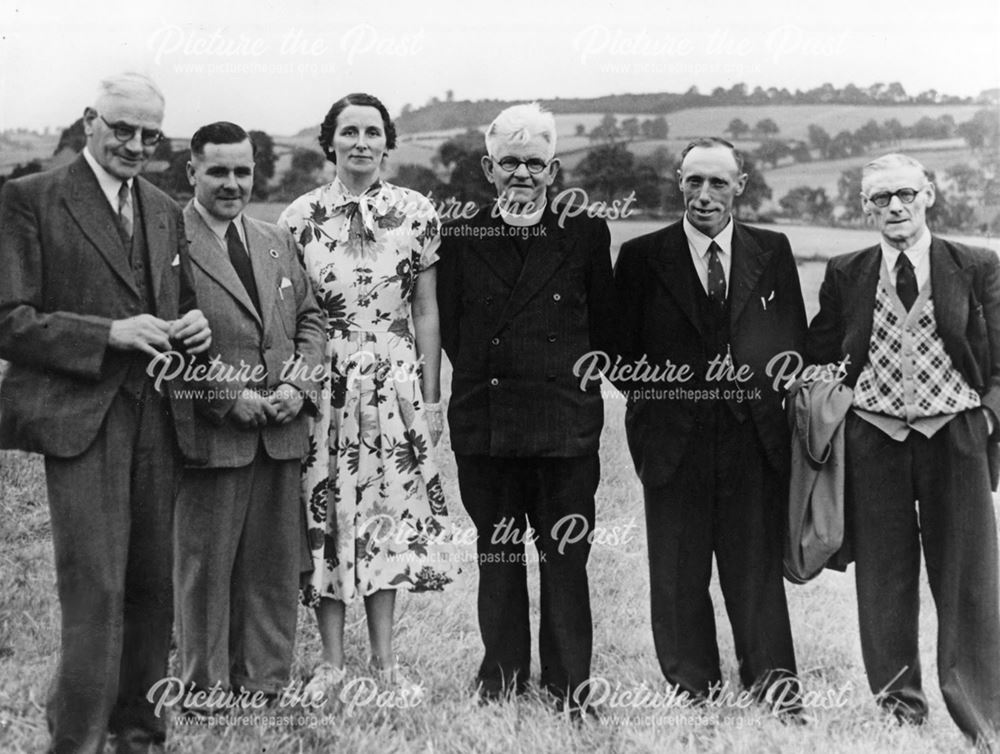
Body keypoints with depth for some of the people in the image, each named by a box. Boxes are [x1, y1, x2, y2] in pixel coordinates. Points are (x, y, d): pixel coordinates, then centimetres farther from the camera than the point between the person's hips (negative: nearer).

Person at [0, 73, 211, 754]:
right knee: (95, 591, -10)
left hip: (156, 419, 6)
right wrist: (110, 333, -17)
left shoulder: (165, 210, 18)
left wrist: (193, 326, 2)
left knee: (152, 587, 9)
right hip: (81, 417, -6)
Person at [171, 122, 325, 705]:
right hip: (208, 432, -5)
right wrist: (228, 398, -15)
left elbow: (311, 318, 15)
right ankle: (207, 693, 17)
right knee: (205, 569, 4)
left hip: (282, 432, 6)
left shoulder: (278, 241, 15)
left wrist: (299, 384, -2)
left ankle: (266, 686, 23)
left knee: (276, 569, 11)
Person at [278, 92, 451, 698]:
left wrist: (432, 397, 3)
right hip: (322, 382, 0)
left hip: (395, 383, 0)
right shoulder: (300, 216, 1)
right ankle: (332, 660, 17)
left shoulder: (417, 213, 2)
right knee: (325, 514, 4)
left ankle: (385, 660, 17)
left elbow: (425, 310, 4)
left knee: (388, 513, 6)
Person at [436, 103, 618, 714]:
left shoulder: (586, 235, 3)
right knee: (496, 558, 11)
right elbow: (451, 331, 9)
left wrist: (571, 377, 4)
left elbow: (605, 331, 8)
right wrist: (484, 373, 5)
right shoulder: (460, 237, 6)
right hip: (484, 423, 2)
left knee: (565, 560, 3)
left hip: (567, 425, -1)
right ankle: (501, 684, 22)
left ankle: (570, 689, 14)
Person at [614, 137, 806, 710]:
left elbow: (796, 342, 11)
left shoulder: (773, 253, 8)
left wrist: (768, 390, 1)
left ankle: (773, 683, 14)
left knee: (757, 566, 4)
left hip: (755, 438, 1)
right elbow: (619, 350, 5)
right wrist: (659, 398, -2)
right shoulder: (642, 257, 3)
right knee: (678, 574, 6)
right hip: (674, 441, 0)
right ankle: (693, 696, 18)